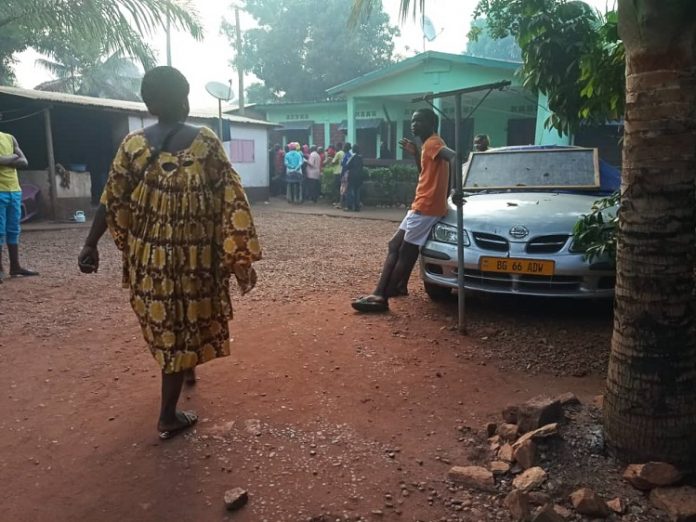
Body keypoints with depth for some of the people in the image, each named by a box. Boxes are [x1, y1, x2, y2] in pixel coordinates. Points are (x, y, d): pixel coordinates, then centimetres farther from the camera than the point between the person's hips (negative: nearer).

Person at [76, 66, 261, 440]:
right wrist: (241, 255, -6)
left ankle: (184, 368, 51)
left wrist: (91, 245, 8)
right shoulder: (206, 142, -8)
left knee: (164, 321, 25)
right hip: (193, 255, -2)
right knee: (182, 326, 8)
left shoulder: (132, 145, -3)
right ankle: (168, 417, 15)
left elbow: (111, 201, -3)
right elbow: (231, 201, -10)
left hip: (148, 256, 3)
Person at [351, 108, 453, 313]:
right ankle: (380, 293, 12)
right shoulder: (427, 145, 19)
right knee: (395, 246, 10)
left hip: (426, 208, -10)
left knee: (406, 252, -9)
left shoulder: (433, 142, -11)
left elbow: (453, 156, -28)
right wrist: (416, 154, 15)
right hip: (420, 206, 10)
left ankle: (382, 298, -6)